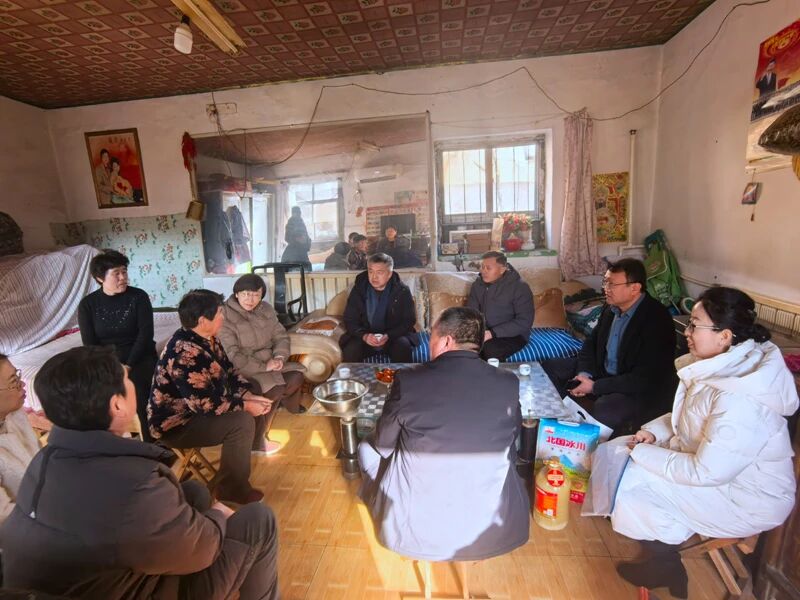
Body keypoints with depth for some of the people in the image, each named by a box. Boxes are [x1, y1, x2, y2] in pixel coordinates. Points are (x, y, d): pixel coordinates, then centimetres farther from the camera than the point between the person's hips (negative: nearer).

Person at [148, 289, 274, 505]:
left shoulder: (207, 339, -1)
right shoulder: (184, 353, -31)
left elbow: (229, 372, 6)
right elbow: (205, 404, -32)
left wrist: (250, 395, -8)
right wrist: (246, 406, -22)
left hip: (198, 408, 10)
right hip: (177, 424, -9)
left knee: (259, 404, 8)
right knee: (242, 421, -25)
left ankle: (246, 451, 24)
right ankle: (233, 488, -6)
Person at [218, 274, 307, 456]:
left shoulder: (266, 309, 4)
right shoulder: (225, 316, -17)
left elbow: (281, 336, 6)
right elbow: (232, 356, -22)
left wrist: (280, 357, -15)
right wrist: (263, 366, -24)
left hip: (267, 362, 7)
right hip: (241, 369, -7)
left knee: (296, 376, -11)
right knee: (276, 388, -26)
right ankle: (255, 441, -12)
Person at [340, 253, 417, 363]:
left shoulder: (402, 291, -6)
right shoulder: (358, 289, -3)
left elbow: (409, 321, -5)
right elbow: (350, 320, -2)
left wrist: (388, 336, -22)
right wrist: (364, 336, -22)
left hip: (393, 336, 0)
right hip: (365, 336, 1)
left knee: (403, 345, -31)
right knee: (351, 349, -28)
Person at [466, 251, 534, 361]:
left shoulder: (519, 287, -11)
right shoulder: (477, 284, 5)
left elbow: (525, 321, -16)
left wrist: (493, 333, -25)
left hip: (513, 335, -4)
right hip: (483, 332, 5)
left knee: (489, 349, -34)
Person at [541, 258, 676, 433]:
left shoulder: (657, 320, -24)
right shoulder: (611, 307, -2)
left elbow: (645, 379, -26)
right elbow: (592, 342, 11)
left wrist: (595, 387, -23)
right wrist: (584, 373, -8)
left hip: (644, 390, -7)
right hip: (603, 372, 8)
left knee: (604, 410, -36)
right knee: (549, 367, 2)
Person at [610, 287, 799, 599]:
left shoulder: (739, 400, -34)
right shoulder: (725, 366, -4)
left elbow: (705, 473, -29)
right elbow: (686, 417, 10)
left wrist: (643, 453, -19)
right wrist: (654, 431, -5)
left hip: (746, 501, -9)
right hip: (710, 463, 9)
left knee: (629, 483, -14)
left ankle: (667, 567, 16)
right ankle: (662, 559, 19)